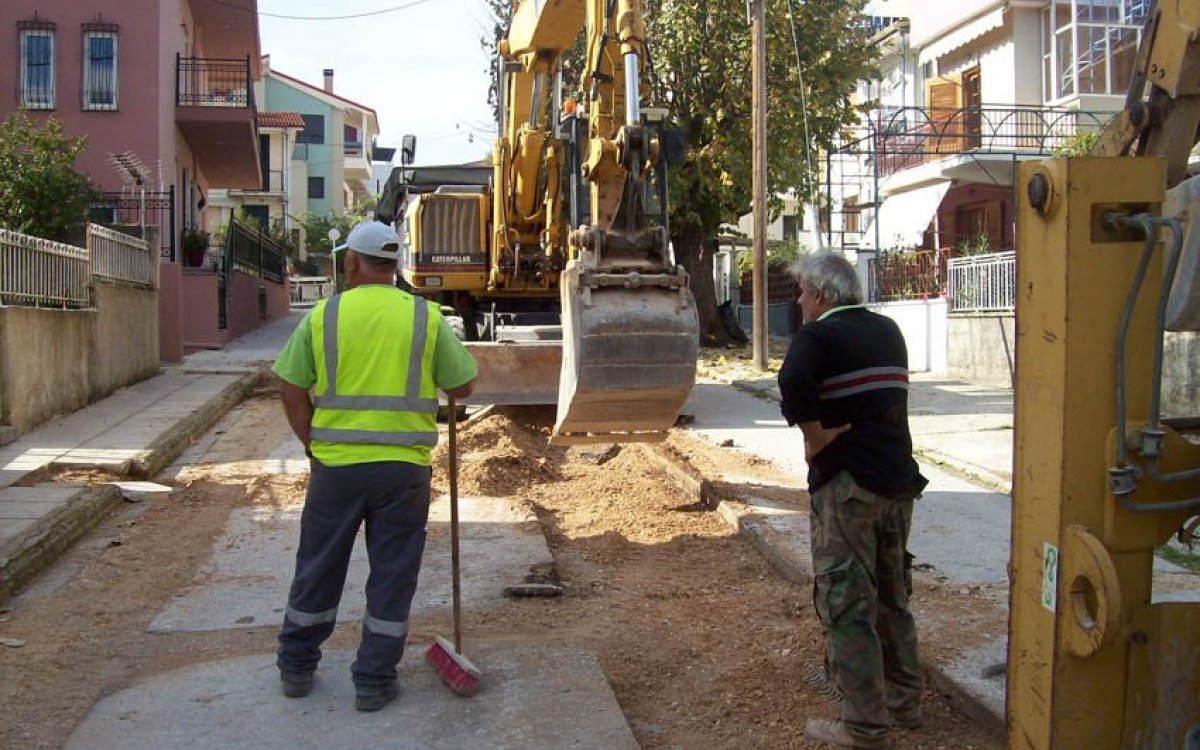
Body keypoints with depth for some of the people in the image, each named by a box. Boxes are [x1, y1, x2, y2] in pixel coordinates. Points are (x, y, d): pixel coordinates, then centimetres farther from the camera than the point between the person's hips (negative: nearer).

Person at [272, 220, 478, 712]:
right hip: (403, 468, -1)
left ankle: (296, 667, 31)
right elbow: (463, 387, 2)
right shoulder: (425, 317, -3)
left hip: (335, 465, 1)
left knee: (318, 567, 16)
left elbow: (292, 391, 1)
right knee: (392, 575, 10)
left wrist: (314, 445, 11)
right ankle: (373, 681, 17)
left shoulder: (323, 315, -2)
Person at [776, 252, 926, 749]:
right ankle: (905, 702, 31)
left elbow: (792, 382, -31)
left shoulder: (817, 335, -11)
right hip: (899, 479, 8)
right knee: (892, 596, 20)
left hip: (846, 485, -8)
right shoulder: (888, 331, 13)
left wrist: (815, 436, -19)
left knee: (846, 604, 0)